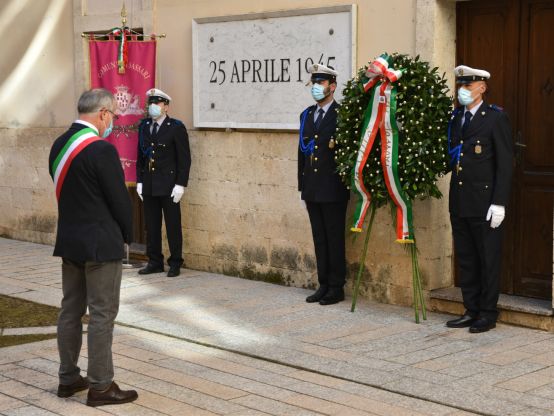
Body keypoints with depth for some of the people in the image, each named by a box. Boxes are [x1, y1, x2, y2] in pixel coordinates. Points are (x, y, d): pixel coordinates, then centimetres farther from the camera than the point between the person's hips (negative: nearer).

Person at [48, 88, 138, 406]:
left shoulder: (59, 145, 7)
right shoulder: (101, 149, -19)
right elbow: (119, 198, -16)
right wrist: (126, 234, 2)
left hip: (69, 240, 9)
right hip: (101, 245, -8)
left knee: (71, 310, 15)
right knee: (102, 314, -1)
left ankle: (69, 378, 24)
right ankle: (100, 386, 5)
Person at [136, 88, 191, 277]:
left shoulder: (176, 127, -5)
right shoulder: (144, 126, 10)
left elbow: (184, 158, -7)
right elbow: (140, 156, 15)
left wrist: (180, 185, -12)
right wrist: (139, 181, 9)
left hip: (168, 186, -5)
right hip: (148, 186, 5)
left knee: (173, 226, 2)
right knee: (151, 226, 9)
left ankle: (175, 263, 11)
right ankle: (155, 262, 18)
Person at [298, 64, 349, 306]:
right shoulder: (307, 115, 14)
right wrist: (302, 184, 13)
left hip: (333, 188, -6)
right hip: (312, 189, 6)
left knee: (334, 239, 0)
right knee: (319, 239, 10)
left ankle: (336, 288, 8)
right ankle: (323, 285, 18)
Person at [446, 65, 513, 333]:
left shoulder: (496, 118, -6)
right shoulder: (455, 118, 12)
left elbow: (504, 163, -10)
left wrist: (499, 203, -15)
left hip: (484, 202, -6)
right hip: (459, 201, 6)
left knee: (488, 259, 3)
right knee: (465, 258, 12)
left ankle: (488, 314, 12)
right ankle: (471, 311, 21)